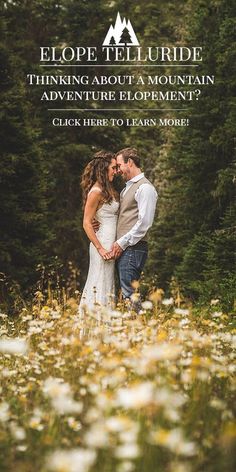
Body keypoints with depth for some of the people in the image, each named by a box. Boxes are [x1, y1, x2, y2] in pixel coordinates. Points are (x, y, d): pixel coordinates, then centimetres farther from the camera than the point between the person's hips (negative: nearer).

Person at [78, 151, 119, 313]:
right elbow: (87, 223, -15)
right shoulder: (96, 192, -13)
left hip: (111, 243, 9)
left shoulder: (108, 189, 13)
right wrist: (100, 249, -18)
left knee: (107, 285, 12)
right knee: (101, 287, -6)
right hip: (103, 244, -9)